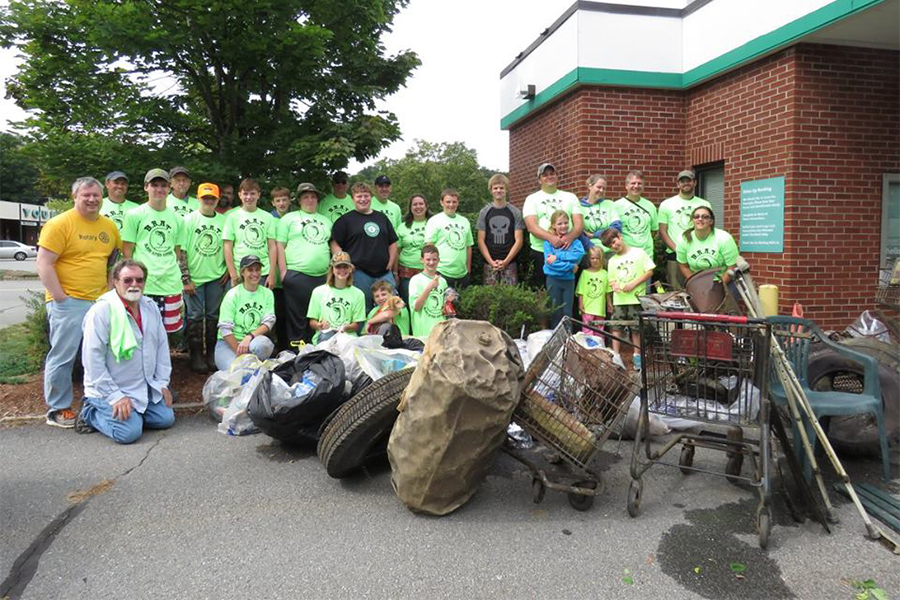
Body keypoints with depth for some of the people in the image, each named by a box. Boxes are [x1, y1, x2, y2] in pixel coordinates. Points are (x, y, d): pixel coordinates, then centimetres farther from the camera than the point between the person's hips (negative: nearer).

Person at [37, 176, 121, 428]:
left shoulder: (109, 225, 10)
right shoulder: (59, 224, -7)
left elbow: (118, 258, 24)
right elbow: (43, 264, -11)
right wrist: (60, 297, -15)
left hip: (100, 301, 6)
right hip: (69, 303, -6)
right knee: (62, 357, -1)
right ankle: (57, 410, 11)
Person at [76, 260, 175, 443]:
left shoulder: (151, 307, 3)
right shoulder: (101, 311, -19)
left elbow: (162, 345, 10)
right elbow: (93, 359, -20)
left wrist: (163, 383, 6)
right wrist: (115, 397, -21)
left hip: (146, 387, 7)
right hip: (110, 391, -7)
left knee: (166, 419, 0)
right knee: (129, 432, -20)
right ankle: (91, 413, 7)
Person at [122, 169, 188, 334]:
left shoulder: (177, 219, 14)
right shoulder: (134, 215, 2)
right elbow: (127, 251, 2)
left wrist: (186, 280, 15)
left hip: (171, 284, 4)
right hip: (143, 285, -4)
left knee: (169, 330, 7)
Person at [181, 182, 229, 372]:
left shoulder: (224, 220, 6)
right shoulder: (189, 220, -1)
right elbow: (181, 250, -4)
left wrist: (228, 271, 3)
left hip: (217, 277, 2)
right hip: (194, 278, -2)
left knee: (213, 316, 9)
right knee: (195, 317, 2)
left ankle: (212, 354, 19)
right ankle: (196, 355, 10)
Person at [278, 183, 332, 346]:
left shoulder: (325, 220, 20)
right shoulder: (289, 218, 7)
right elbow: (280, 246, 1)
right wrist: (283, 271, -8)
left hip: (322, 276, 4)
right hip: (296, 275, -4)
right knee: (296, 317, -1)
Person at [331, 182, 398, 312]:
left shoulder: (382, 218, 16)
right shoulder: (345, 220, 3)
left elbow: (393, 243, 18)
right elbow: (335, 244, -3)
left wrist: (390, 263, 6)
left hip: (384, 273, 4)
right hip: (359, 274, -4)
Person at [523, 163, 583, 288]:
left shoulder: (570, 197, 14)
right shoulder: (532, 199, 8)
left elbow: (579, 223, 4)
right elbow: (531, 226, -7)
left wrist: (570, 236, -20)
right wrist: (550, 237, -25)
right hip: (540, 253, -2)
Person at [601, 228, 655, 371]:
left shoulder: (639, 253, 1)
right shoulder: (612, 261, 14)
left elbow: (649, 271, -2)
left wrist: (634, 284, -11)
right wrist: (614, 285, -8)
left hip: (636, 298, -4)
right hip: (619, 300, 4)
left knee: (636, 329, 2)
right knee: (616, 328, 2)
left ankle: (637, 356, 13)